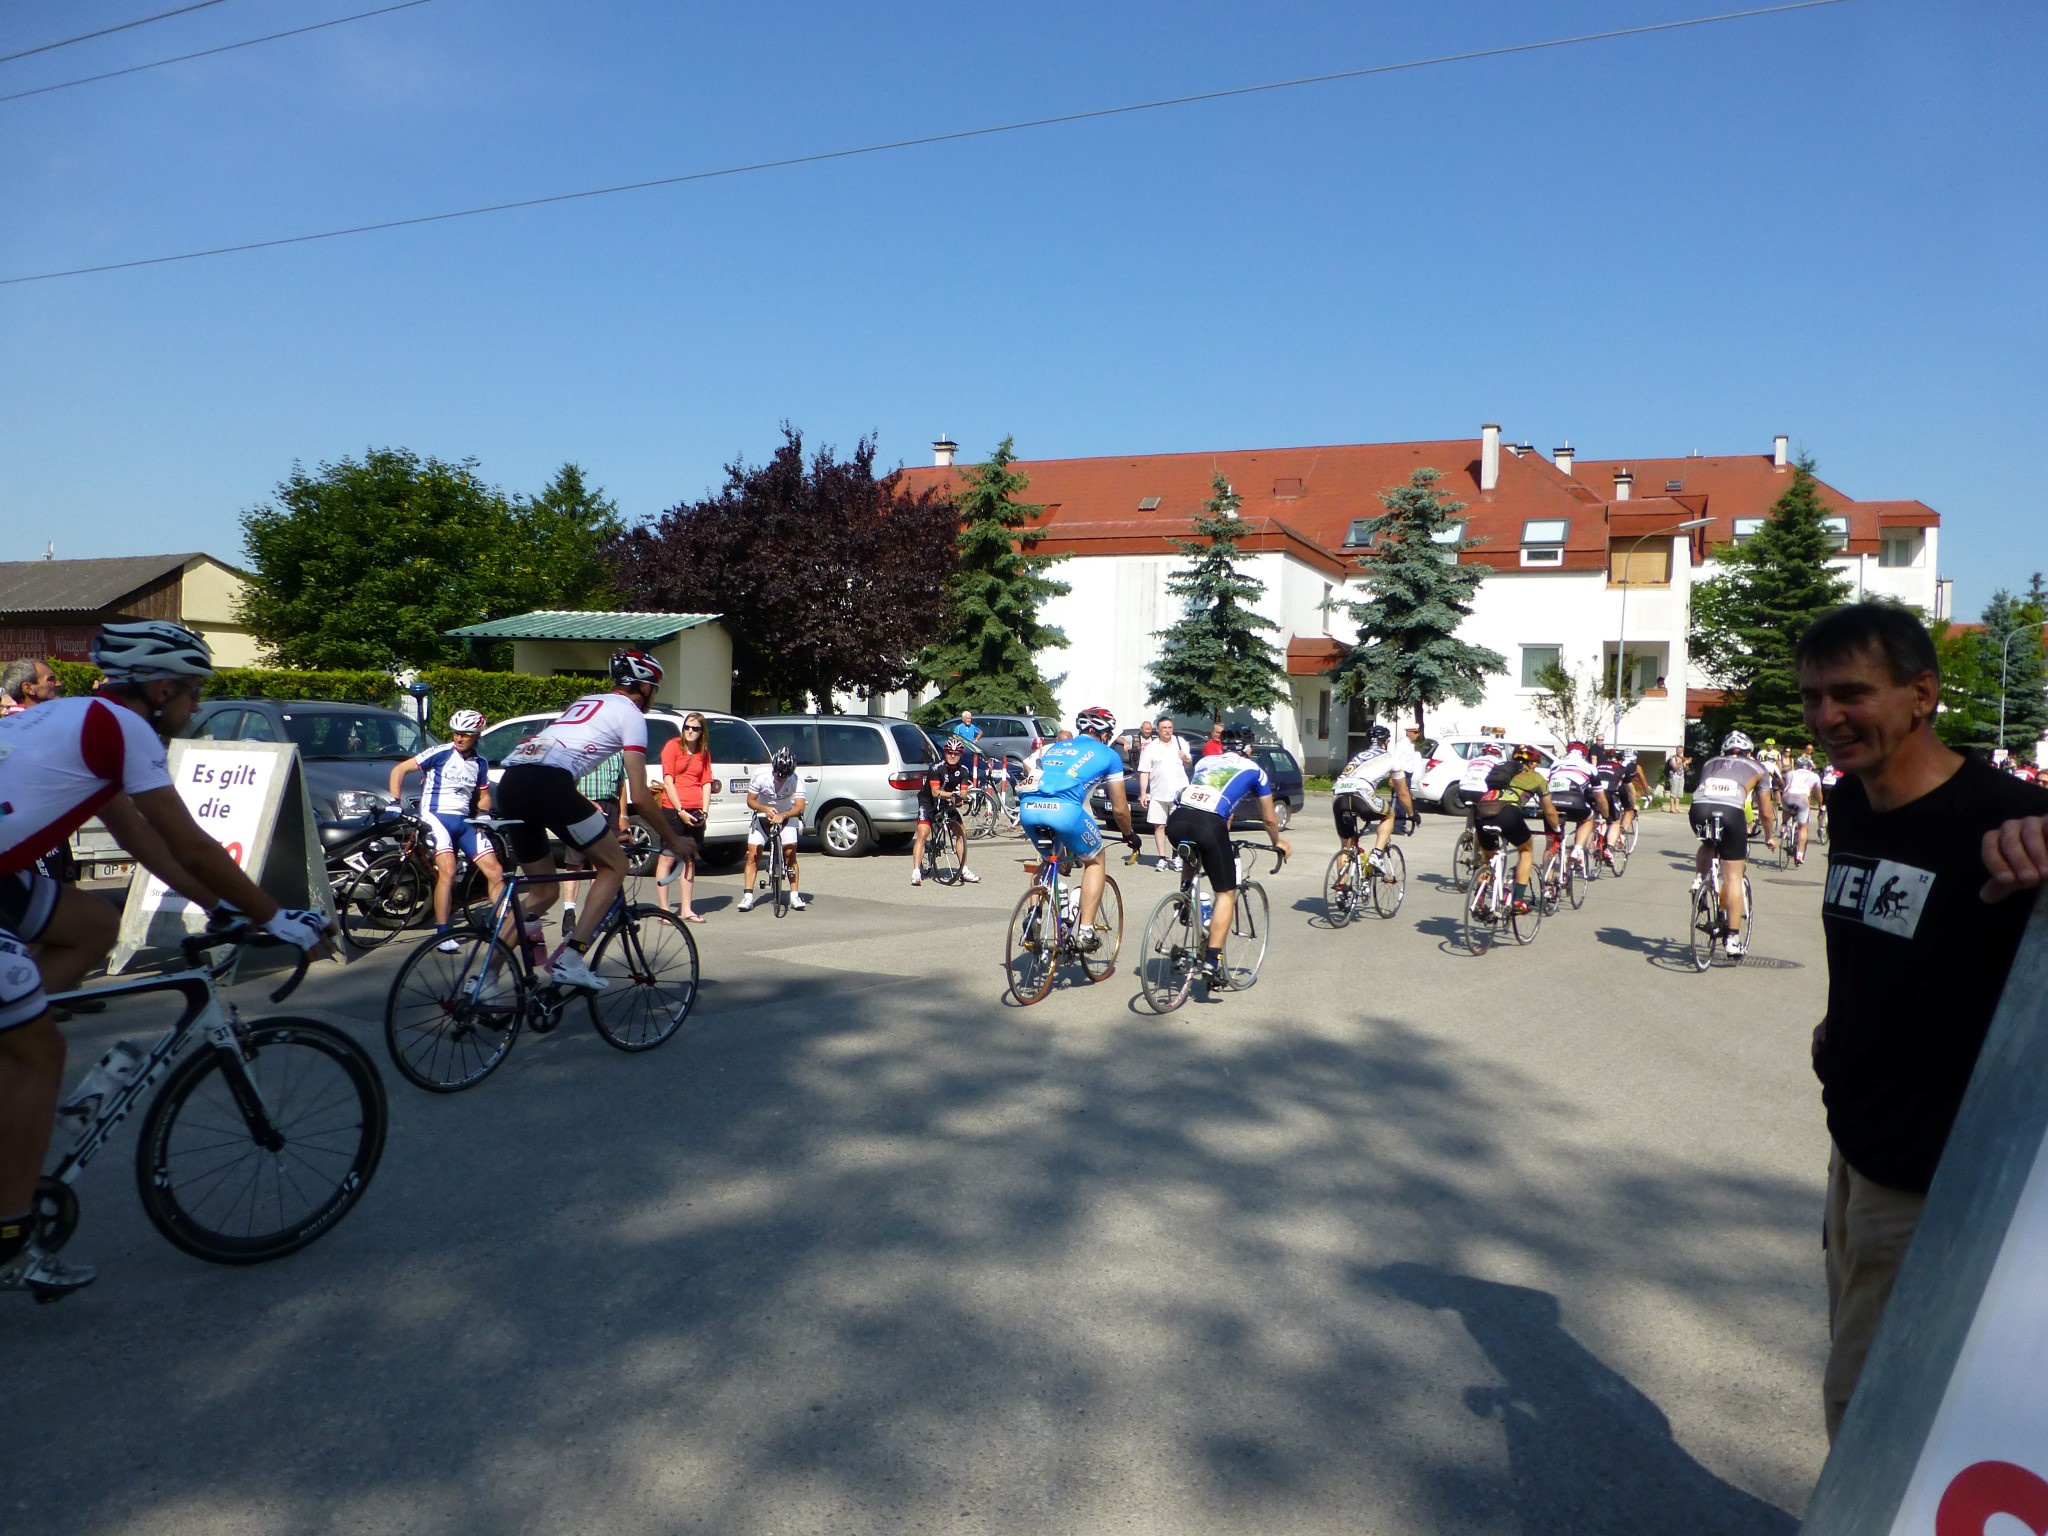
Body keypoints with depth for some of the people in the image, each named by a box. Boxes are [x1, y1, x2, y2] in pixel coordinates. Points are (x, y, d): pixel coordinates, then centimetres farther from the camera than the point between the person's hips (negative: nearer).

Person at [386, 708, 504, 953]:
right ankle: (442, 932, -17)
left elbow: (484, 795, 23)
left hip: (464, 821, 5)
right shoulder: (440, 753, -6)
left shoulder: (481, 763, 11)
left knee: (495, 870, -4)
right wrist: (394, 802, -13)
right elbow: (399, 769, -4)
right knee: (448, 870, -24)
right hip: (437, 816, -5)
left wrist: (484, 813, 3)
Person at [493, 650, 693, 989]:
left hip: (510, 783, 8)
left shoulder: (587, 702, 33)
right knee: (614, 865, 8)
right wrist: (671, 840, 18)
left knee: (543, 890, 18)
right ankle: (570, 959, -4)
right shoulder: (631, 714, 10)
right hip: (548, 782, -8)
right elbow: (639, 797, 5)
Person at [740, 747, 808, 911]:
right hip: (762, 816, 1)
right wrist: (765, 809, -36)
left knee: (790, 853, -12)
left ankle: (794, 896, -5)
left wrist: (781, 816, -47)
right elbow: (750, 801, -17)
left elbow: (799, 807, -30)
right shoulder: (760, 775, -24)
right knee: (753, 854, -9)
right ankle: (748, 897, -7)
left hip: (786, 817, 0)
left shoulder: (796, 780, -25)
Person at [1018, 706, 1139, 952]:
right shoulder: (1108, 754, 20)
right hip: (1064, 810, -5)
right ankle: (1085, 932, 11)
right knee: (1095, 861, 21)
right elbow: (1119, 808, 23)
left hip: (1029, 808, 5)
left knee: (1047, 859, 34)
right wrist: (1129, 835, 41)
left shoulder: (1055, 747, 33)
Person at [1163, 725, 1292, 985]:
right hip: (1209, 825, -4)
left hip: (1176, 820, 4)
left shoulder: (1205, 761, 31)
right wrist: (1277, 842, 51)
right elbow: (1269, 819, 31)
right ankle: (1212, 961, -2)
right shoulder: (1254, 770, 23)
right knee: (1226, 894, 8)